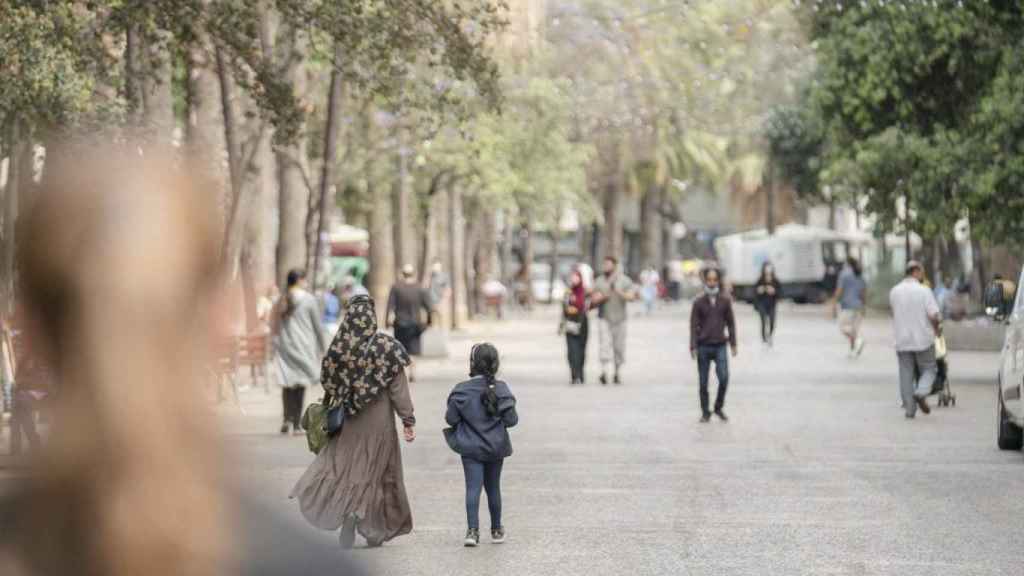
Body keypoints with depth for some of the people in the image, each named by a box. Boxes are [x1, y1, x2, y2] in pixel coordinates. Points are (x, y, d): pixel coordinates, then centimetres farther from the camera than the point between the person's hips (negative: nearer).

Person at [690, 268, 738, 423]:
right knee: (703, 382, 3)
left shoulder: (725, 301, 4)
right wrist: (693, 347, -5)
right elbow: (694, 325, 1)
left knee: (724, 378, -13)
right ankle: (705, 413, 14)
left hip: (720, 346, 0)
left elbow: (730, 323, 10)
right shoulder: (699, 303, 1)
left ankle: (719, 408, 8)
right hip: (703, 347, 0)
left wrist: (733, 343, 7)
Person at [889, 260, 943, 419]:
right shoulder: (923, 291, -10)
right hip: (923, 339, -3)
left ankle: (909, 408, 6)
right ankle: (921, 393, -14)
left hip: (902, 340, 3)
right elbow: (934, 315, -14)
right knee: (928, 369, 12)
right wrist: (937, 329, 6)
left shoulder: (894, 292, 3)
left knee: (906, 374, 8)